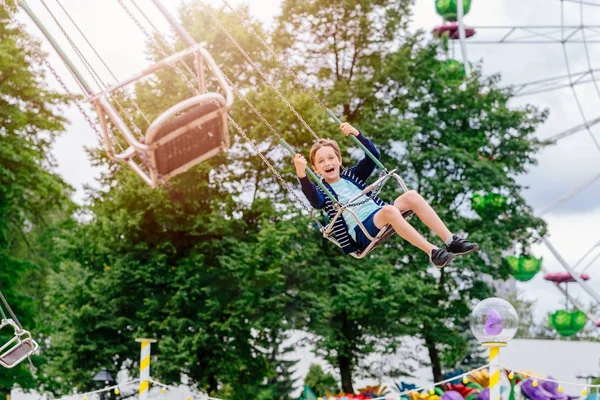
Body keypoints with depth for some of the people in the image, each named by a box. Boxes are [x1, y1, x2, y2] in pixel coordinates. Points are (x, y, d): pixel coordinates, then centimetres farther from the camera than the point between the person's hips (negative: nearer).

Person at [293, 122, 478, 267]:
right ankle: (432, 252, -41)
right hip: (361, 230, -6)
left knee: (411, 196, -19)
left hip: (380, 217, 6)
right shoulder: (322, 190, 6)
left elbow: (373, 156, 18)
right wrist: (302, 175, -34)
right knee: (389, 210, -36)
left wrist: (356, 134, 6)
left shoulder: (351, 175, 23)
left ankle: (451, 240, -25)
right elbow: (315, 200, -18)